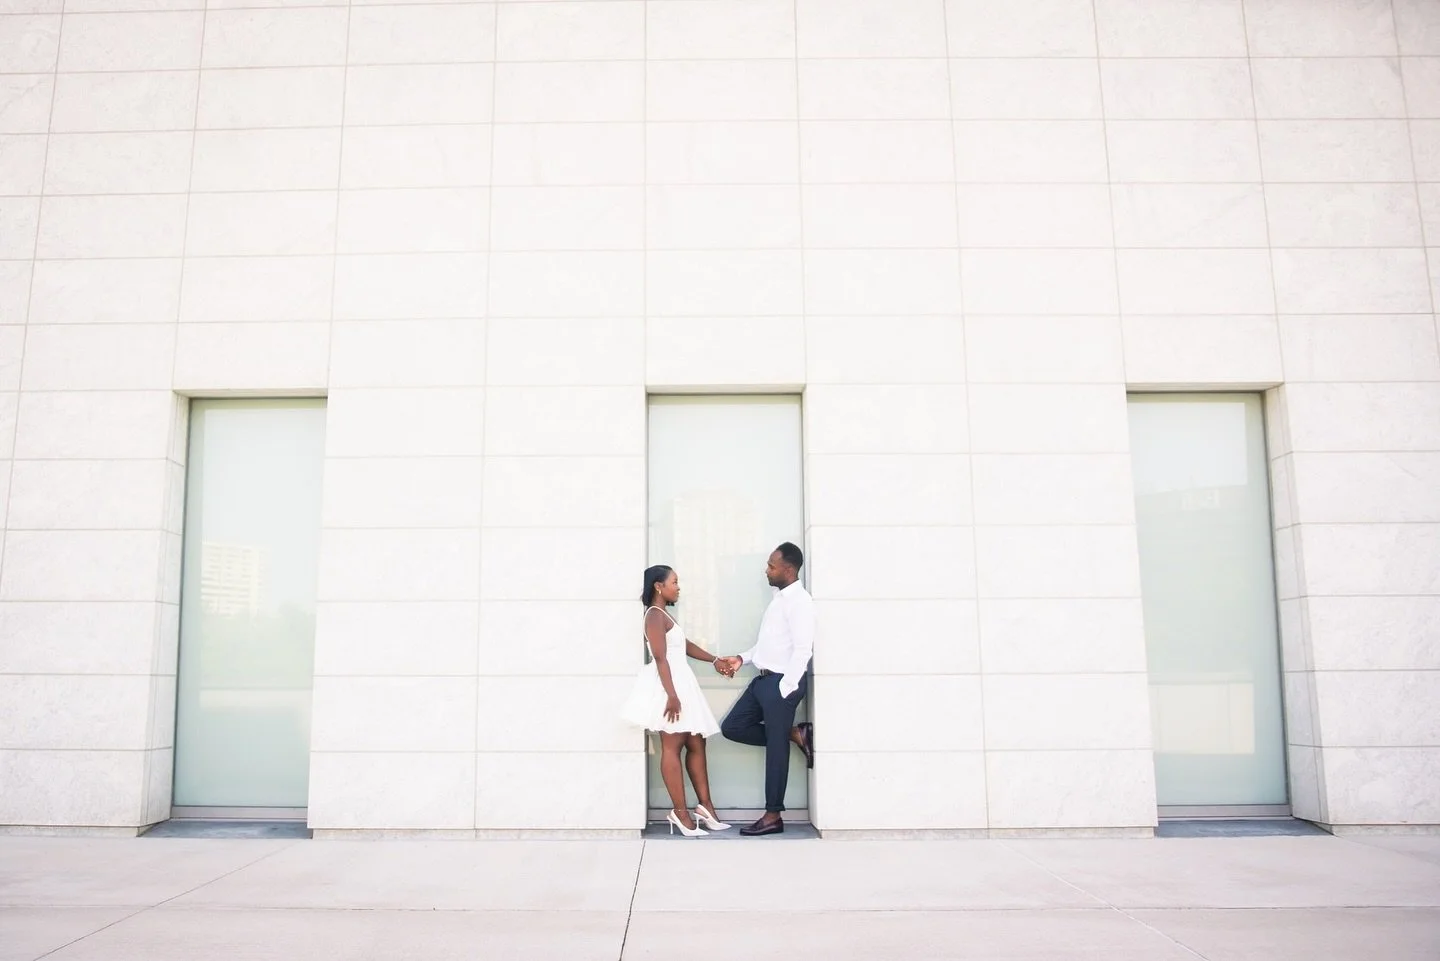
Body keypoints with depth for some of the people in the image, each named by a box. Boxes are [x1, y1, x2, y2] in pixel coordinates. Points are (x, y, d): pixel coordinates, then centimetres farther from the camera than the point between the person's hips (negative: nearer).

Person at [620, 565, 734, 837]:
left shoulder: (664, 615, 20)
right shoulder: (655, 615, -11)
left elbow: (684, 645, 26)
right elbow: (660, 658, -19)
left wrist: (714, 660, 20)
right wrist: (671, 695, -25)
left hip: (681, 683, 10)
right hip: (669, 687, -10)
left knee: (696, 744, 10)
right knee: (672, 746, -7)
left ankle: (704, 805, 14)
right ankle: (680, 811, -4)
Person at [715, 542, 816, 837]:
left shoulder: (799, 601, -16)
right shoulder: (779, 597, 15)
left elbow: (803, 649, -21)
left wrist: (785, 689, -22)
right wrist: (742, 658, 13)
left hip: (782, 681, -10)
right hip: (763, 679, 10)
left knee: (776, 747, -1)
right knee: (732, 727, 8)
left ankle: (773, 817, 10)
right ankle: (796, 735, 15)